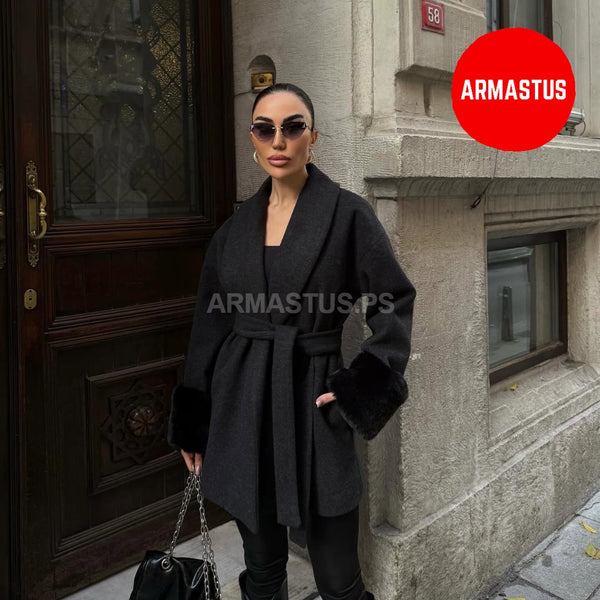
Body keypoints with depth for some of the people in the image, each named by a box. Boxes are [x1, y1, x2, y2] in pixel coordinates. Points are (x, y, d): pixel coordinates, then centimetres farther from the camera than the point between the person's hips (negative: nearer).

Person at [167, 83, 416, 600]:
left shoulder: (348, 214, -4)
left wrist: (358, 389, -9)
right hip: (241, 409, 4)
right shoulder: (236, 227, 7)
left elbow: (396, 303, -1)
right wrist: (193, 429, 11)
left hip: (313, 403, -3)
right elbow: (209, 328, 10)